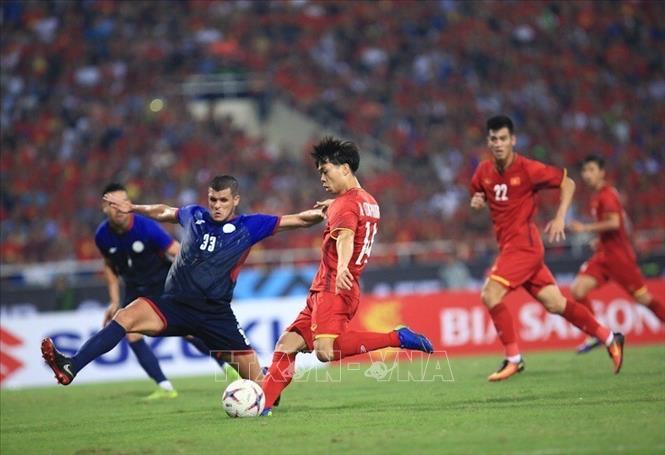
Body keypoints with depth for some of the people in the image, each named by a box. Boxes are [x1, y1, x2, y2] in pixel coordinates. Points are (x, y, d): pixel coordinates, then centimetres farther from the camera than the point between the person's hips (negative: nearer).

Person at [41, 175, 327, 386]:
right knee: (127, 316, -27)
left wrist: (317, 214, -21)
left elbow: (296, 220, -3)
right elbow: (163, 212, 33)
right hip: (174, 304, 1)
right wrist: (133, 208, 32)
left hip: (215, 313, -1)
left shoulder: (248, 227, 2)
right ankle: (70, 368, -38)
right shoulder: (194, 216, 11)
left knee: (257, 379, 0)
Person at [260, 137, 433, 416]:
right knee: (288, 344, 6)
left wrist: (342, 268, -48)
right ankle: (262, 404, 0)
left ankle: (397, 338, -23)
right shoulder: (369, 202, 20)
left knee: (325, 350, -27)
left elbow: (345, 237, -30)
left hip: (333, 289, -10)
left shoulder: (344, 204, -9)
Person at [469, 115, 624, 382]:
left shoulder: (528, 169, -12)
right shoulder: (483, 172, 5)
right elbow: (480, 197, 24)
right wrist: (477, 203, -1)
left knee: (490, 295, -18)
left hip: (523, 244, -7)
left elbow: (567, 183, -3)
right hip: (509, 246, 7)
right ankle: (610, 339, 21)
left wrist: (559, 218, -12)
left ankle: (513, 359, -8)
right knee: (555, 304, 9)